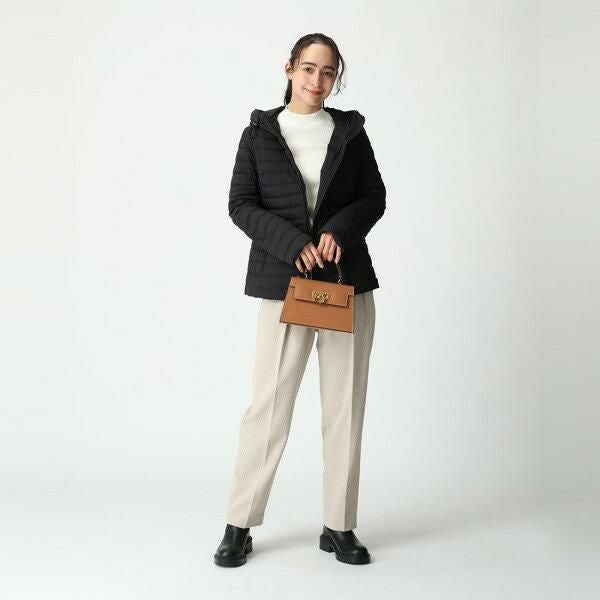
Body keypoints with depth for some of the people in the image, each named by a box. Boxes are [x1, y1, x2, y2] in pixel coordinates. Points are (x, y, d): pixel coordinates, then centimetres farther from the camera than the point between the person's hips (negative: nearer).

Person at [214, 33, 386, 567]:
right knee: (268, 404, -3)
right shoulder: (259, 133, 6)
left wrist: (339, 230, -11)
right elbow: (241, 204, 0)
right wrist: (293, 243, -14)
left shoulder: (351, 131, 11)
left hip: (348, 281, 2)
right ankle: (240, 525, 12)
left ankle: (339, 527, 17)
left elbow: (374, 197, 9)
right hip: (284, 282, -2)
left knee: (345, 405, 5)